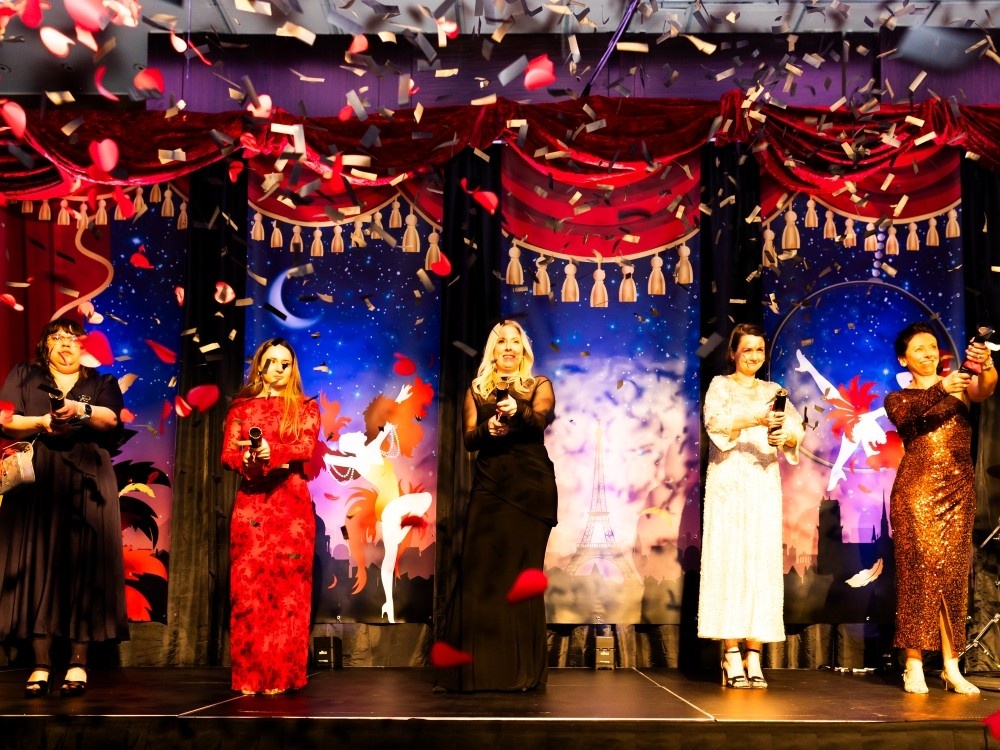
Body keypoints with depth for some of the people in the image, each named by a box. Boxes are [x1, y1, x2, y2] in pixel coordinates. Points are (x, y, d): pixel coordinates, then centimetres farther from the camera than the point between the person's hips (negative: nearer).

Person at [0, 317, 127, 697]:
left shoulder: (102, 382, 15)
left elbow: (111, 419, -4)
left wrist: (81, 411, -23)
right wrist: (42, 423, -13)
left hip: (86, 483, 0)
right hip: (37, 482, 0)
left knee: (83, 565, -5)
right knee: (38, 564, -5)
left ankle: (79, 661, -3)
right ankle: (40, 663, -4)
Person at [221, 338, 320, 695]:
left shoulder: (305, 408, 11)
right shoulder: (242, 407, 14)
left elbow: (306, 446, -6)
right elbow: (227, 453, 4)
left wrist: (271, 453, -23)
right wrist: (248, 461, -18)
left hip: (291, 504, -1)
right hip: (250, 503, 1)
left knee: (286, 584, -4)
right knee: (248, 584, -3)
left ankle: (281, 675, 1)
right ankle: (249, 675, 1)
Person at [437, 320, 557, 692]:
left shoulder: (539, 385, 10)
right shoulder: (476, 390, 15)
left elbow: (541, 419, -11)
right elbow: (469, 439, 5)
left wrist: (518, 412, -31)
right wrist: (486, 429, -17)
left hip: (531, 486, -1)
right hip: (489, 486, 2)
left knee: (521, 573, -2)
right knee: (479, 571, -6)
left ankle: (522, 671, 4)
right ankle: (474, 669, 0)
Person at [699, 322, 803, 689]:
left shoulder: (773, 391, 16)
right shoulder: (720, 386, 7)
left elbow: (796, 429, 2)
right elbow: (715, 423, -12)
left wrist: (786, 435, -21)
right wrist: (754, 420, -27)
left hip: (764, 485, 3)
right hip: (728, 484, -3)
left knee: (763, 563, -2)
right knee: (729, 562, -6)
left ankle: (754, 656, 1)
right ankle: (731, 656, -5)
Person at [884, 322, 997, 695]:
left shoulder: (961, 384, 13)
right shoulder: (898, 397, 11)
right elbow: (906, 415, -13)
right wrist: (941, 389, -29)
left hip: (958, 489, 2)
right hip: (916, 488, -2)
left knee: (953, 573, 2)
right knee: (919, 570, -6)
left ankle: (951, 666, 6)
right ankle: (914, 665, -3)